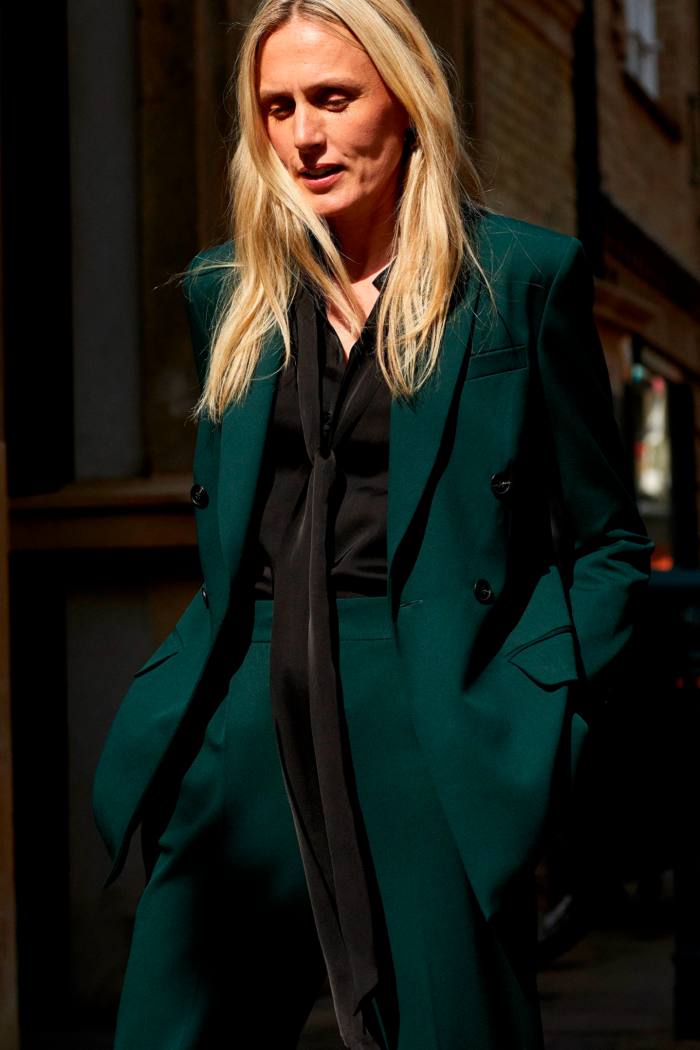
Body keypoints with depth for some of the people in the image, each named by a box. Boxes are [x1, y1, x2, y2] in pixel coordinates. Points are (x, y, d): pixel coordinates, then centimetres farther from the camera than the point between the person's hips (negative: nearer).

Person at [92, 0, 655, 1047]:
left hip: (434, 728, -4)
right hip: (244, 725, 4)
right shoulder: (228, 291, 14)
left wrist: (536, 716, -8)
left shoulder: (524, 275, 2)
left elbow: (610, 541, 4)